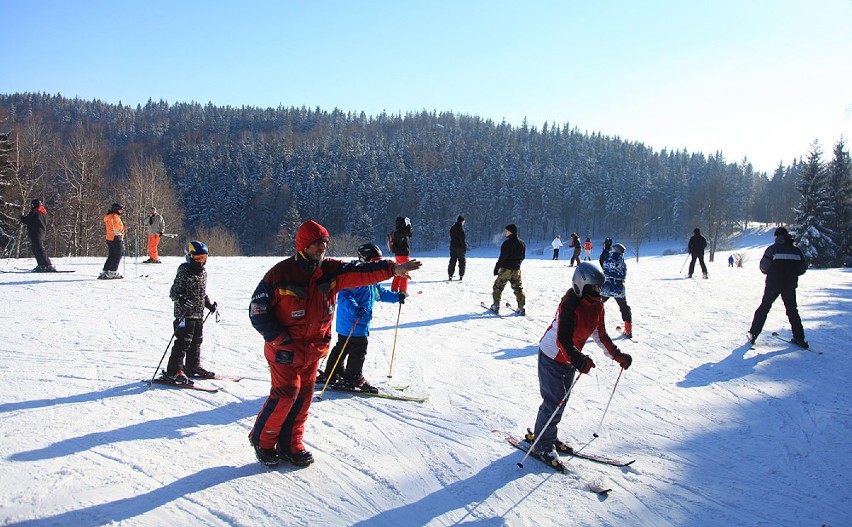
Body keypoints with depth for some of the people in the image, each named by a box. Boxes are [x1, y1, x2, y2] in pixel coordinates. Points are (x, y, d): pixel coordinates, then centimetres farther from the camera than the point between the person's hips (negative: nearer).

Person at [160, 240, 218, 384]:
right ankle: (173, 371, -3)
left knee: (196, 341, 15)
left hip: (199, 314, 8)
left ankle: (193, 366, 29)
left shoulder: (203, 273, 12)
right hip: (185, 314, -8)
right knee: (183, 342, -8)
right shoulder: (183, 273, -12)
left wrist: (210, 305, 18)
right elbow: (174, 292, -14)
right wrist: (181, 299, -32)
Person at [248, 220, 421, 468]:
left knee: (303, 395, 10)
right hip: (284, 348, -5)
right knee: (285, 394, -6)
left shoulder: (330, 270, -4)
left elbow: (360, 272, -17)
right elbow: (258, 311, -11)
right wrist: (281, 339, -17)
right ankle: (262, 440, 17)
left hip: (314, 348, 5)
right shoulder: (280, 273, -15)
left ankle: (290, 444, 26)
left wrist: (392, 269, -32)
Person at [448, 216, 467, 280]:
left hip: (452, 247, 6)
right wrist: (465, 248, -9)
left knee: (452, 261, 11)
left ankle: (450, 275, 8)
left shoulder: (452, 228, 9)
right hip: (460, 247, -6)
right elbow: (462, 239, -15)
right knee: (462, 262, 4)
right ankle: (461, 276, 2)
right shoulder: (460, 228, -14)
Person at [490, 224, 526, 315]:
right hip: (517, 269, 6)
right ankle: (521, 308, 10)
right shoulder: (522, 243, 7)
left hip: (506, 269, -6)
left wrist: (497, 267, -10)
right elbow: (523, 257, 14)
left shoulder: (507, 243, -16)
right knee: (518, 288, 13)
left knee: (498, 287, 7)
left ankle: (496, 306, 6)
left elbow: (502, 257, -17)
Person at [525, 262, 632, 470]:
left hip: (570, 358, 8)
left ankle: (543, 435, 34)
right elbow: (563, 339, -35)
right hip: (552, 357, -8)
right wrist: (579, 360, -47)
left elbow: (600, 335, 8)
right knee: (555, 401, -5)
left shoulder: (597, 305, -3)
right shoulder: (570, 304, -29)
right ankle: (543, 445, 11)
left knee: (560, 400, 17)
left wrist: (617, 355, 5)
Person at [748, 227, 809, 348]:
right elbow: (802, 268, 5)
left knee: (764, 308, 7)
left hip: (773, 284, -2)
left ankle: (753, 334, 4)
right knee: (792, 310, 15)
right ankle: (799, 338, 12)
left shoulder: (773, 248, -5)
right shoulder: (796, 250, 5)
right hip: (790, 285, 3)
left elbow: (764, 267, -9)